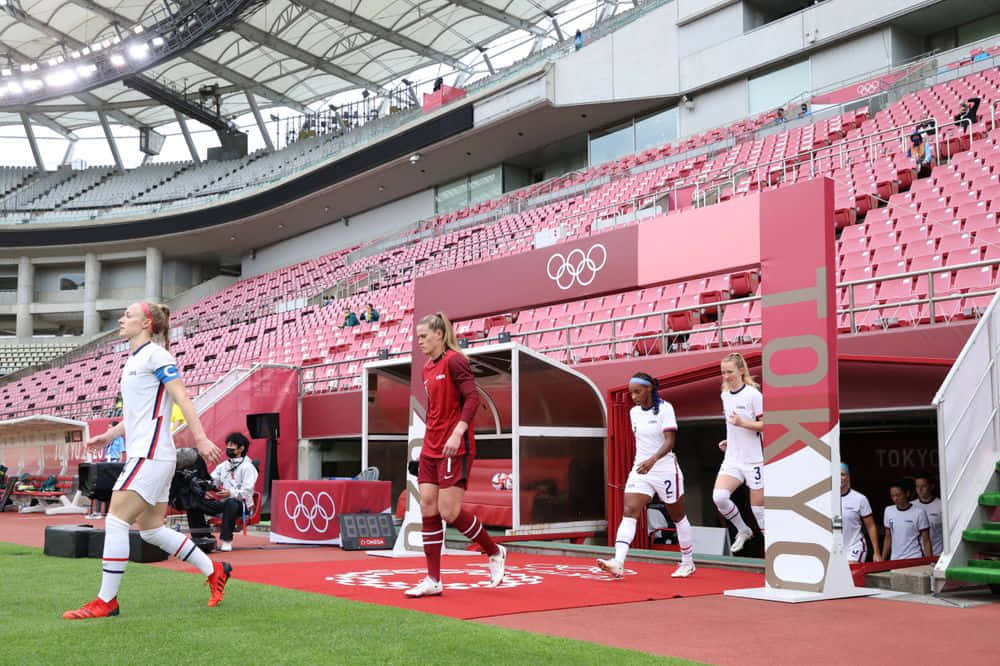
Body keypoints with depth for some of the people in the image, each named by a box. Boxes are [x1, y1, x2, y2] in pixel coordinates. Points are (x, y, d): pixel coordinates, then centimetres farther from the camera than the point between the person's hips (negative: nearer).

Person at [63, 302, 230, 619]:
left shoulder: (155, 355, -7)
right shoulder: (133, 361, 20)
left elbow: (182, 398, -14)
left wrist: (201, 438, -20)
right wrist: (108, 436, 23)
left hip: (151, 455, -10)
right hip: (141, 454, 10)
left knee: (115, 521, -10)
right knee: (151, 530, 11)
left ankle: (106, 601, -3)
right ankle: (215, 571, 21)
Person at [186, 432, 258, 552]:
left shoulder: (247, 467, -5)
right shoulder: (223, 466, 18)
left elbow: (247, 492, -15)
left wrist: (231, 493, -32)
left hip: (242, 505, -7)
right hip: (223, 503, 7)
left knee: (231, 503, -42)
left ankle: (227, 541, -34)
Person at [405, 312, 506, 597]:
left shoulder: (454, 360, -9)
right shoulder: (427, 369, 15)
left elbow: (472, 399, -18)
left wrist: (457, 434, -27)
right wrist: (429, 440, 19)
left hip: (455, 449, -8)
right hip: (431, 450, 8)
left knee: (449, 512, -9)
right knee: (428, 508, 1)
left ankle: (495, 552, 14)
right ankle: (433, 580, 5)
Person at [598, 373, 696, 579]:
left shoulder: (664, 408, -11)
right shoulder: (634, 412, 7)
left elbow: (669, 441, -21)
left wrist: (652, 460, -35)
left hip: (665, 470, -5)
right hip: (640, 470, 5)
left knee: (678, 517, 10)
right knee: (629, 512, -14)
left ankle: (688, 562, 28)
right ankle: (618, 563, -26)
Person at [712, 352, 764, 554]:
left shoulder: (753, 394, -10)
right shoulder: (725, 395, 10)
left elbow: (765, 424, -12)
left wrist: (742, 423, -24)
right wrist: (730, 441, 12)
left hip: (753, 460, -6)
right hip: (732, 459, 6)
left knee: (758, 507, -1)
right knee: (719, 496, -13)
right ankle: (743, 531, 9)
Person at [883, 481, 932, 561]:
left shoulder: (918, 512, -5)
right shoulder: (889, 511, 9)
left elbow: (926, 540, -3)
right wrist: (882, 560, 12)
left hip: (915, 560, -4)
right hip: (894, 560, 4)